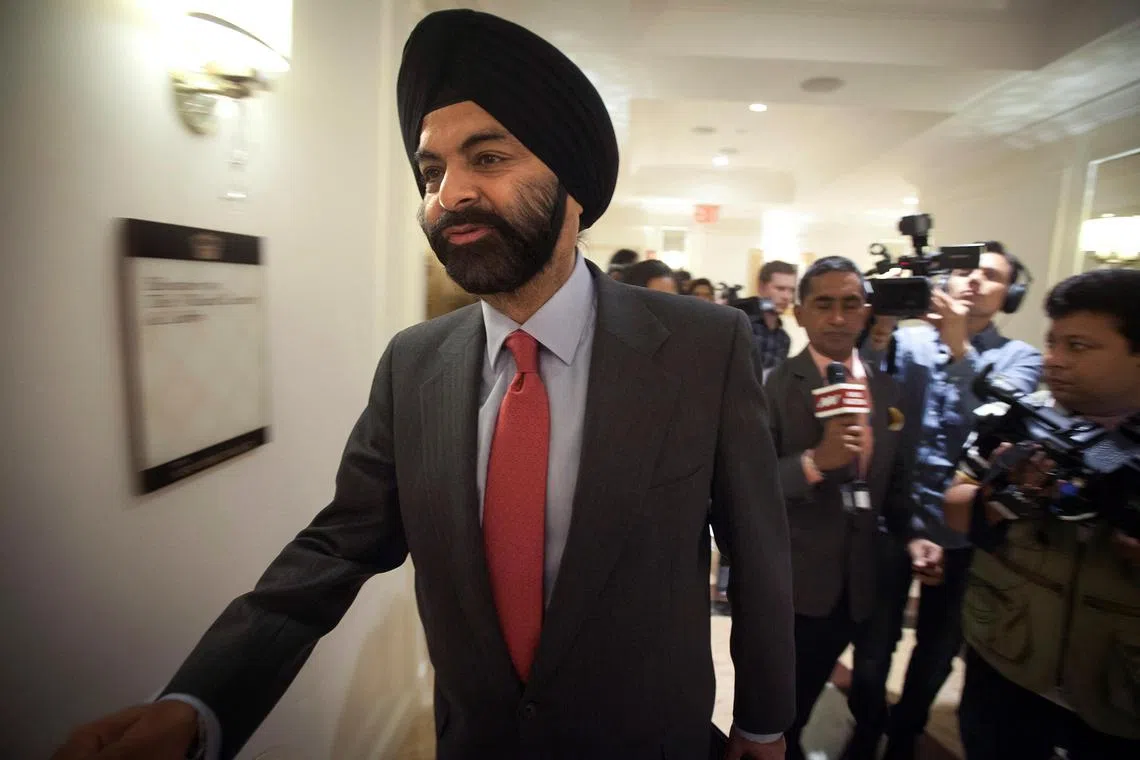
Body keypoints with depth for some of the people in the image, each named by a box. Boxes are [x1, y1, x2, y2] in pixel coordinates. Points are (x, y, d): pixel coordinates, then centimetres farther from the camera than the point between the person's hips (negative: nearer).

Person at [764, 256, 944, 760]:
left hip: (853, 587, 5)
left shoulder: (886, 390, 3)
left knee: (798, 707, 25)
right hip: (780, 586, -5)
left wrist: (912, 536, -4)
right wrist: (815, 461, -32)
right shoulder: (768, 388, -15)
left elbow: (893, 480, 11)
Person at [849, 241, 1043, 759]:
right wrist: (877, 337, -28)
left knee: (939, 644, 18)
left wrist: (958, 346, -25)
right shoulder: (909, 340, -1)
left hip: (963, 524, 1)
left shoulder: (1019, 358, 0)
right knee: (876, 639, 7)